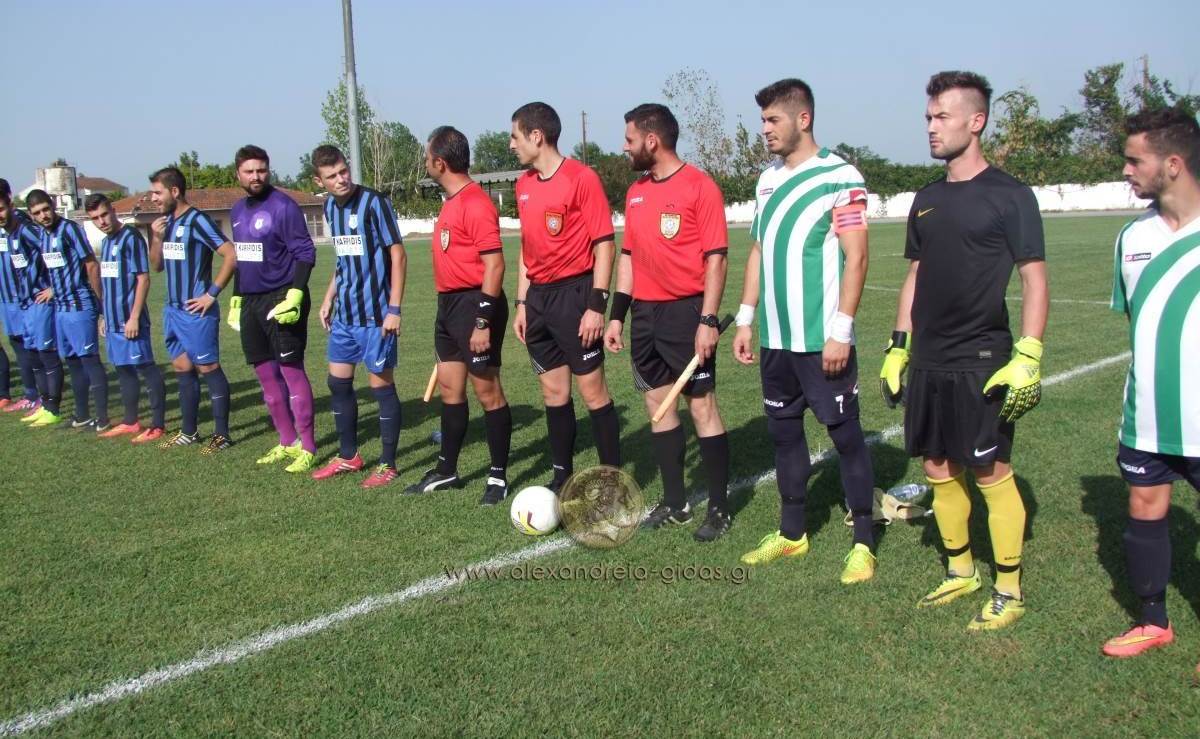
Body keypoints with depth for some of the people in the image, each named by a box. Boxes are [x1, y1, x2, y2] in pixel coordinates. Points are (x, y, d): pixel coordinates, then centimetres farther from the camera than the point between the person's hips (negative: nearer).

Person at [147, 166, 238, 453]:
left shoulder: (197, 221, -13)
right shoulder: (166, 222, 12)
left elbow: (231, 256, -20)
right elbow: (157, 266, 18)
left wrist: (211, 294, -17)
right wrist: (156, 237, 0)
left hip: (197, 312, -8)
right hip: (173, 310, 9)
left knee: (209, 368, -3)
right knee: (182, 368, 13)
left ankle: (222, 435, 4)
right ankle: (189, 432, 22)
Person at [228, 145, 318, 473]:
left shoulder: (283, 206, -10)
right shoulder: (238, 210, 14)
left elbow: (305, 253, -13)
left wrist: (295, 294, -23)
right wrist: (236, 298, 20)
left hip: (281, 300, -8)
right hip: (250, 302, 8)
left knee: (291, 370, -6)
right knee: (266, 373, 11)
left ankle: (307, 448, 0)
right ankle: (287, 442, 22)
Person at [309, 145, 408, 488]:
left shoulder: (374, 203, -14)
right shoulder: (330, 207, 8)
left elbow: (398, 254, -13)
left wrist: (394, 309, -17)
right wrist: (329, 298, 17)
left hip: (375, 314, -7)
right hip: (345, 312, 8)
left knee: (381, 383, 0)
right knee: (338, 381, 12)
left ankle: (387, 464, 12)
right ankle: (348, 456, 28)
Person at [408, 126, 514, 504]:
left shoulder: (476, 204, -16)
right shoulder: (452, 202, 14)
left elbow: (494, 265, -20)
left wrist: (484, 322, -22)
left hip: (474, 305, -10)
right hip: (449, 304, 10)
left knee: (487, 391, -1)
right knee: (449, 388, 15)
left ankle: (499, 476, 10)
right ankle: (447, 470, 26)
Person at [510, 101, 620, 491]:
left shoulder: (582, 177, -10)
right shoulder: (524, 184, 12)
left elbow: (604, 244, -12)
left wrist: (597, 305, -17)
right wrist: (522, 303, 14)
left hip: (574, 292, -7)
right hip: (538, 296, 7)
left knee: (592, 390, -2)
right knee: (553, 391, 11)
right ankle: (562, 476, 22)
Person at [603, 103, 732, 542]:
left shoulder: (699, 187, -9)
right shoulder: (635, 193, 12)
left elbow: (716, 257, -12)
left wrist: (708, 321, -18)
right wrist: (617, 316, 12)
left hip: (687, 310, -7)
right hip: (645, 313, 7)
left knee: (702, 406, -2)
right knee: (657, 403, 11)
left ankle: (719, 509, 10)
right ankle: (675, 503, 23)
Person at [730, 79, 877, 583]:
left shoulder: (839, 177, -9)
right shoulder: (767, 180, 13)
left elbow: (856, 258, -12)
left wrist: (841, 331, -17)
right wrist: (745, 320, 14)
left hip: (822, 340, -7)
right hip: (775, 338, 7)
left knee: (845, 434, 1)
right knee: (783, 432, 13)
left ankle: (863, 542, 13)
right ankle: (792, 533, 27)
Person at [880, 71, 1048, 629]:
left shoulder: (1008, 195, -7)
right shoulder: (927, 199, 12)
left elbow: (1035, 279, -8)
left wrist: (1028, 358, -16)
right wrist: (898, 347, 15)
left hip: (982, 363, -7)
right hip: (928, 362, 7)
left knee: (992, 474, 0)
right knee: (939, 470, 12)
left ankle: (1009, 590, 14)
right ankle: (961, 572, 29)